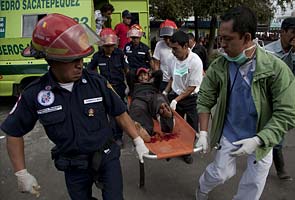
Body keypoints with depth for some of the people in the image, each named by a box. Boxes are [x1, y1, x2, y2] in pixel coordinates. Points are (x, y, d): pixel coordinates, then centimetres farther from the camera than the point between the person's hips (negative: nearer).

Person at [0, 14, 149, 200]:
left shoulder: (97, 82, -15)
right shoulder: (34, 94, -14)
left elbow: (120, 113, -4)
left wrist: (138, 141, -3)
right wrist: (22, 173, -1)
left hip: (107, 157, -1)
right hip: (73, 167, 1)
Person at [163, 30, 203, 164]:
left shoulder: (195, 61, -23)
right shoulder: (172, 59, -8)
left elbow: (192, 87, -20)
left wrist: (176, 100, -20)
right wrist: (165, 93, 1)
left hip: (191, 98, -3)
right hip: (175, 95, 4)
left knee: (192, 128, 7)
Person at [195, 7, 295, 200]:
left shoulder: (276, 68, -22)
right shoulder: (218, 66, -15)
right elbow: (205, 100, -5)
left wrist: (257, 140, -27)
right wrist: (203, 132, -11)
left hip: (261, 137, 0)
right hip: (228, 133, 1)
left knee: (254, 184, 13)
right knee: (221, 173, 11)